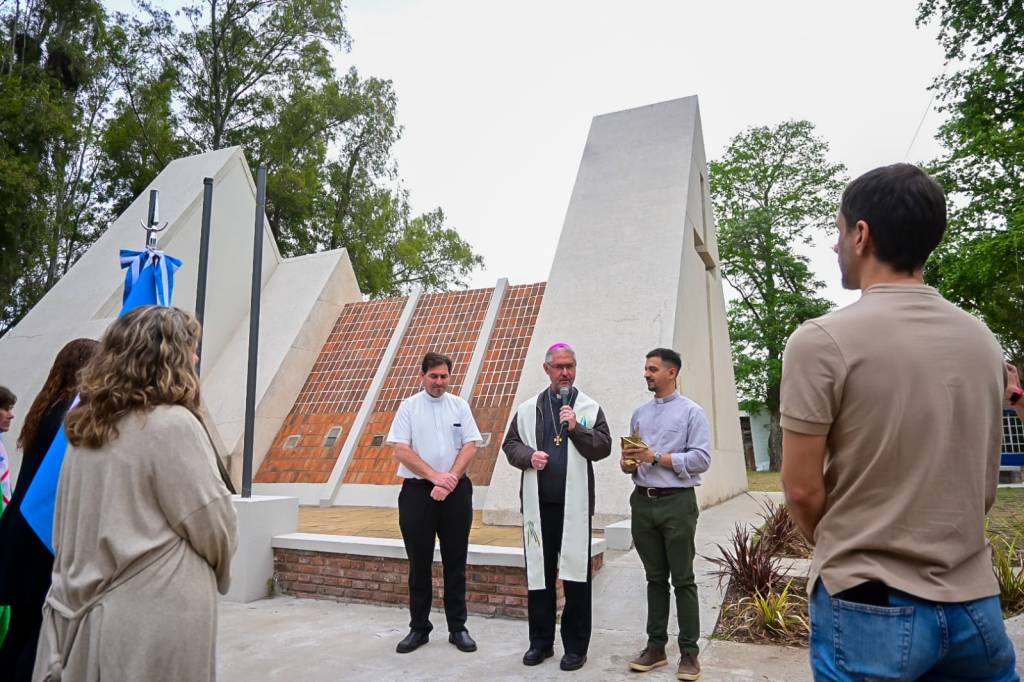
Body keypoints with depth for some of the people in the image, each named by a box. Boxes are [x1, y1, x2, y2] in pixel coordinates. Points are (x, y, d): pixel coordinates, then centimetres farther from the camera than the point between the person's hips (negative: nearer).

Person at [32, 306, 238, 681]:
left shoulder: (85, 428, 4)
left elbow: (65, 528, 12)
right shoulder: (173, 423, -18)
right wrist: (218, 570, 7)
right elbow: (212, 525, -13)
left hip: (88, 613, 7)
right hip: (155, 620, -7)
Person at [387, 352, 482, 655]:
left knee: (455, 561, 7)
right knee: (419, 562, 7)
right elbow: (401, 450, -6)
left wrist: (450, 479, -12)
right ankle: (419, 628, 20)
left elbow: (470, 447, 0)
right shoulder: (408, 407, 2)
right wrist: (435, 476, -14)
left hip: (456, 491, 1)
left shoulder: (460, 406, 6)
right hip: (418, 491, -1)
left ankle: (458, 627, 18)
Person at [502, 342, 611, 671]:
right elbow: (510, 444, 10)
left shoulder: (590, 408, 4)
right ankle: (541, 641, 24)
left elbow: (603, 447, -4)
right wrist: (529, 456, -9)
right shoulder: (527, 409, 10)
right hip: (538, 504, 2)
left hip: (574, 504, -2)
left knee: (576, 575, 3)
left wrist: (577, 429, -19)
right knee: (539, 573, 10)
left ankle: (575, 646, 17)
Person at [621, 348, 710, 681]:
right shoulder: (639, 414, 13)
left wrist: (657, 457, -16)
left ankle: (689, 652, 14)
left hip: (677, 503, -5)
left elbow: (701, 459, -12)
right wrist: (628, 463, -7)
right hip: (643, 502, 5)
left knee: (682, 579, 4)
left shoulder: (692, 412, -3)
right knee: (655, 578, 13)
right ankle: (656, 646, 22)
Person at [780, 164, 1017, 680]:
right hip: (973, 602, 5)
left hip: (869, 606, -5)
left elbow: (802, 488, -14)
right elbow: (987, 483, 10)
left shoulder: (822, 340, -17)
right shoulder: (984, 342, 2)